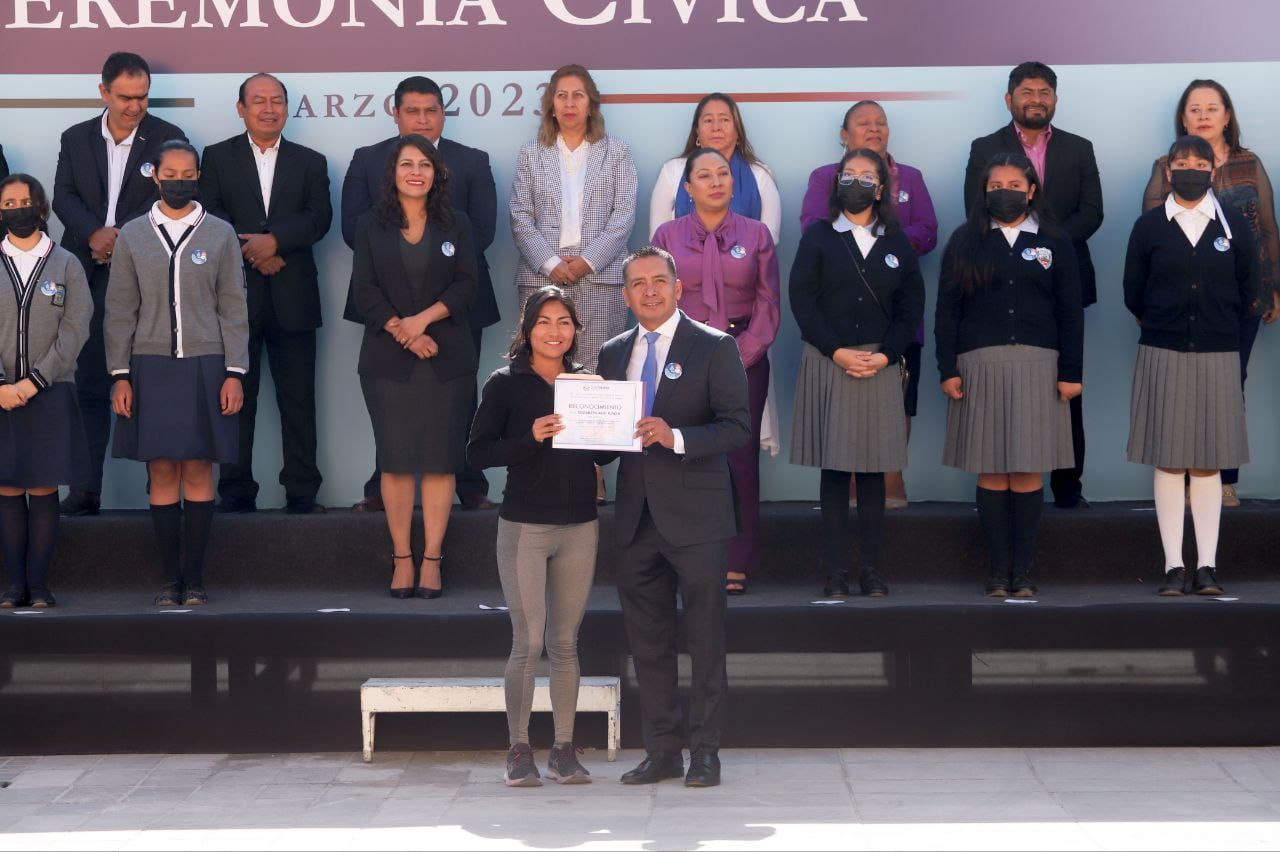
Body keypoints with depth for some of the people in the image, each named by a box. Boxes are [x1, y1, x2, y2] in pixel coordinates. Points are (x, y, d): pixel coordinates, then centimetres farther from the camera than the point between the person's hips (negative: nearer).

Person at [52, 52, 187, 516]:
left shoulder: (168, 138, 3)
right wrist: (94, 234, -15)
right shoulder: (76, 139, 11)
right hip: (90, 276, 3)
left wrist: (121, 237, -16)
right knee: (90, 385, 4)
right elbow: (63, 197, 3)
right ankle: (85, 490, 6)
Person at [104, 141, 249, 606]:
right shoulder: (132, 236, 8)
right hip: (151, 367, 1)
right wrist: (120, 375, 0)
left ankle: (195, 576, 4)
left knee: (199, 472, -1)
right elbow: (120, 311, 7)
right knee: (162, 472, 0)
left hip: (205, 365, 0)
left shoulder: (220, 234, 6)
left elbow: (233, 307, 5)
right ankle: (170, 575, 6)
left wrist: (234, 373, -3)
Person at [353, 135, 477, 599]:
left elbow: (465, 285, 1)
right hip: (387, 359, 0)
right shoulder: (371, 225, 9)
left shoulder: (456, 224, 10)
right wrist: (402, 333, -11)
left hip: (447, 358, 0)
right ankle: (402, 560, 3)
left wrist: (423, 320, -12)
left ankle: (432, 560, 1)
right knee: (395, 459, -3)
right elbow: (365, 290, 1)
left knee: (441, 458, -3)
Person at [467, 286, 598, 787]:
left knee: (565, 642, 7)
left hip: (579, 526, 3)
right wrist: (531, 437, -20)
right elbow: (478, 452, -7)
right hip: (524, 525, -3)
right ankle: (518, 749, 7)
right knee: (528, 642, -4)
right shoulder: (506, 384, -1)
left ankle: (564, 750, 13)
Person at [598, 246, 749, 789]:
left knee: (705, 640, 1)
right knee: (647, 642, 9)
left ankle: (706, 751, 8)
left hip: (693, 515, -5)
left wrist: (676, 437, -23)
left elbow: (738, 427, -10)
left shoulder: (714, 348, -3)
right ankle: (662, 750, 17)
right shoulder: (613, 354, 13)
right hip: (636, 516, 5)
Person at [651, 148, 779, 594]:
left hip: (744, 358, 0)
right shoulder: (667, 235, 8)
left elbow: (768, 303, 5)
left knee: (740, 459, -2)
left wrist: (741, 357, -6)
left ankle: (736, 566, 3)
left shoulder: (756, 234, 8)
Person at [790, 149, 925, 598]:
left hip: (880, 364, 2)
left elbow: (911, 307, 7)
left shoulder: (897, 244, 11)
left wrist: (886, 355, -7)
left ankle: (872, 569, 5)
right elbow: (802, 299, -2)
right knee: (833, 468, -2)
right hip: (828, 362, -1)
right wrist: (837, 351, -11)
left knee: (874, 469, 2)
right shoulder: (818, 237, 6)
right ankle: (836, 571, 0)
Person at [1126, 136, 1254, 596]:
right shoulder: (1149, 225, 3)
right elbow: (1133, 292, 9)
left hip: (1218, 355, 0)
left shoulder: (1235, 225, 5)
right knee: (1168, 463, -1)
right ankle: (1173, 566, 2)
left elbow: (1247, 291, 11)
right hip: (1163, 355, 0)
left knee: (1208, 464, 1)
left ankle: (1207, 565, 4)